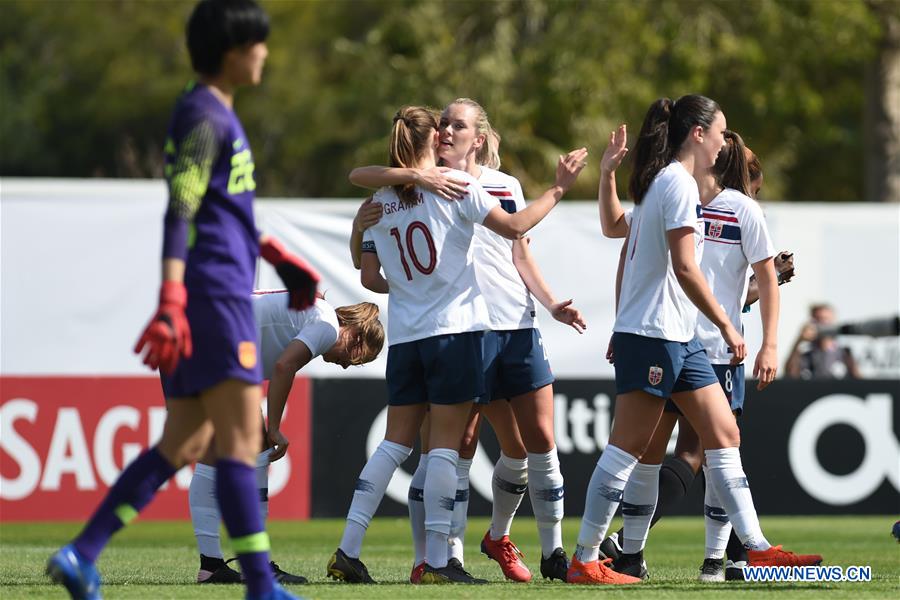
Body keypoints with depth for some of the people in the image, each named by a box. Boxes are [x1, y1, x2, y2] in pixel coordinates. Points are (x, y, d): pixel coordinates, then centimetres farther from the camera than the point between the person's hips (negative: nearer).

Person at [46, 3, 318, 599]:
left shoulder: (216, 114, 20)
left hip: (221, 293, 10)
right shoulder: (203, 118, -11)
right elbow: (179, 213, -21)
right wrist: (171, 302, -29)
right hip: (212, 293, -10)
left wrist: (277, 256, 35)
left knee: (183, 445, 8)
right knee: (241, 439, -10)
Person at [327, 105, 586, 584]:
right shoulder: (453, 185, -5)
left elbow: (370, 278, 10)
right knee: (445, 444, -3)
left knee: (396, 442, 10)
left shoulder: (381, 201, 9)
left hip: (404, 337, 5)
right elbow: (514, 226, -7)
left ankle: (348, 552, 5)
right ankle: (436, 562, -5)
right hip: (454, 328, -5)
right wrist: (558, 190, 4)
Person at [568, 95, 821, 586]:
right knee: (628, 447, -7)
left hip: (679, 340, 10)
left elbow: (625, 260, 19)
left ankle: (757, 549, 8)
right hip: (655, 336, -10)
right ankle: (585, 561, -3)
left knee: (724, 436, 7)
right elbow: (683, 267, -20)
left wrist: (621, 329, 22)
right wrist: (726, 325, -15)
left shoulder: (657, 184, 16)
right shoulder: (679, 185, -13)